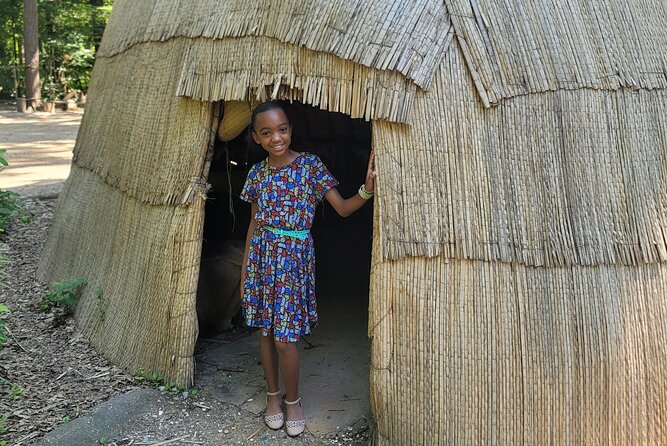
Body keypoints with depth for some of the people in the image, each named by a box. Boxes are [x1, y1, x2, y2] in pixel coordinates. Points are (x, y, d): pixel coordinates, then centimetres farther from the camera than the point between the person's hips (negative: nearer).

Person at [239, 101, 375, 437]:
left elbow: (342, 208, -4)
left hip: (294, 255, -4)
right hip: (261, 254, 4)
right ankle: (273, 395, 30)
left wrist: (367, 189, -23)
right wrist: (244, 270, 11)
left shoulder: (310, 164, -4)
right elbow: (254, 224, 11)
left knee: (284, 337, -3)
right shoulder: (257, 172, 5)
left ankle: (292, 399, 20)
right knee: (264, 330, 11)